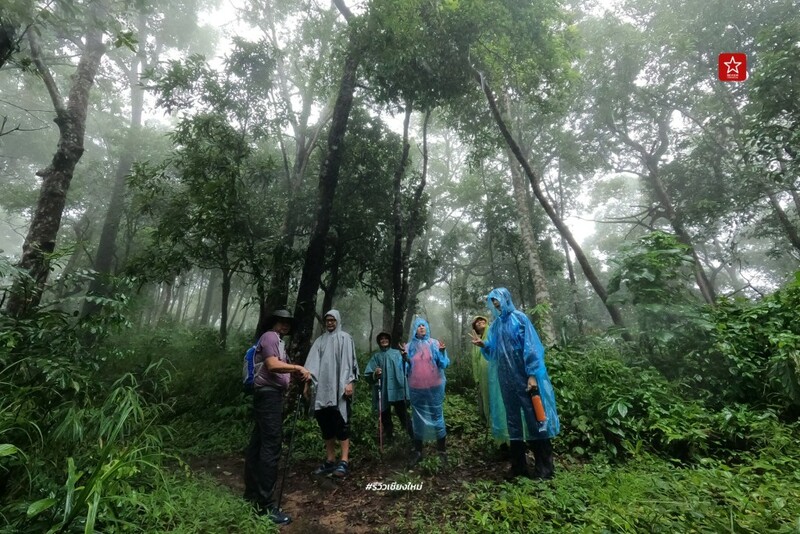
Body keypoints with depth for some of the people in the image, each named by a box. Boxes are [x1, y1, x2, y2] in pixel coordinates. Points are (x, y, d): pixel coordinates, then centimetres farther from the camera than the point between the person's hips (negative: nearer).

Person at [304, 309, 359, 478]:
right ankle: (330, 460, 16)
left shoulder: (345, 338, 4)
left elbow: (349, 360, -4)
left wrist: (349, 382, -14)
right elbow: (313, 361, 10)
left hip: (339, 386, -5)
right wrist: (307, 381, 0)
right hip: (323, 387, 5)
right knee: (325, 422, 7)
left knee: (341, 422, -6)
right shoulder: (320, 340, 17)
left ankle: (344, 461, -3)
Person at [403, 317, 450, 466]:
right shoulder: (409, 346, 5)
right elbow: (406, 368, 4)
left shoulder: (434, 344, 0)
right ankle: (417, 451, 21)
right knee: (417, 418, 9)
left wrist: (442, 352, -20)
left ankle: (442, 450, 17)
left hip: (434, 387, -2)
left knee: (437, 416, 3)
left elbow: (444, 364, -3)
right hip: (416, 388, 2)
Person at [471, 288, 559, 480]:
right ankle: (519, 465, 20)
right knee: (513, 420, 10)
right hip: (507, 379, 6)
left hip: (524, 376, -6)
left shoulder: (519, 318, -4)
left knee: (534, 417, 0)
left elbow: (530, 347, -11)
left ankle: (545, 466, 11)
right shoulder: (496, 325, 14)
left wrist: (532, 374, -18)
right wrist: (483, 344, -4)